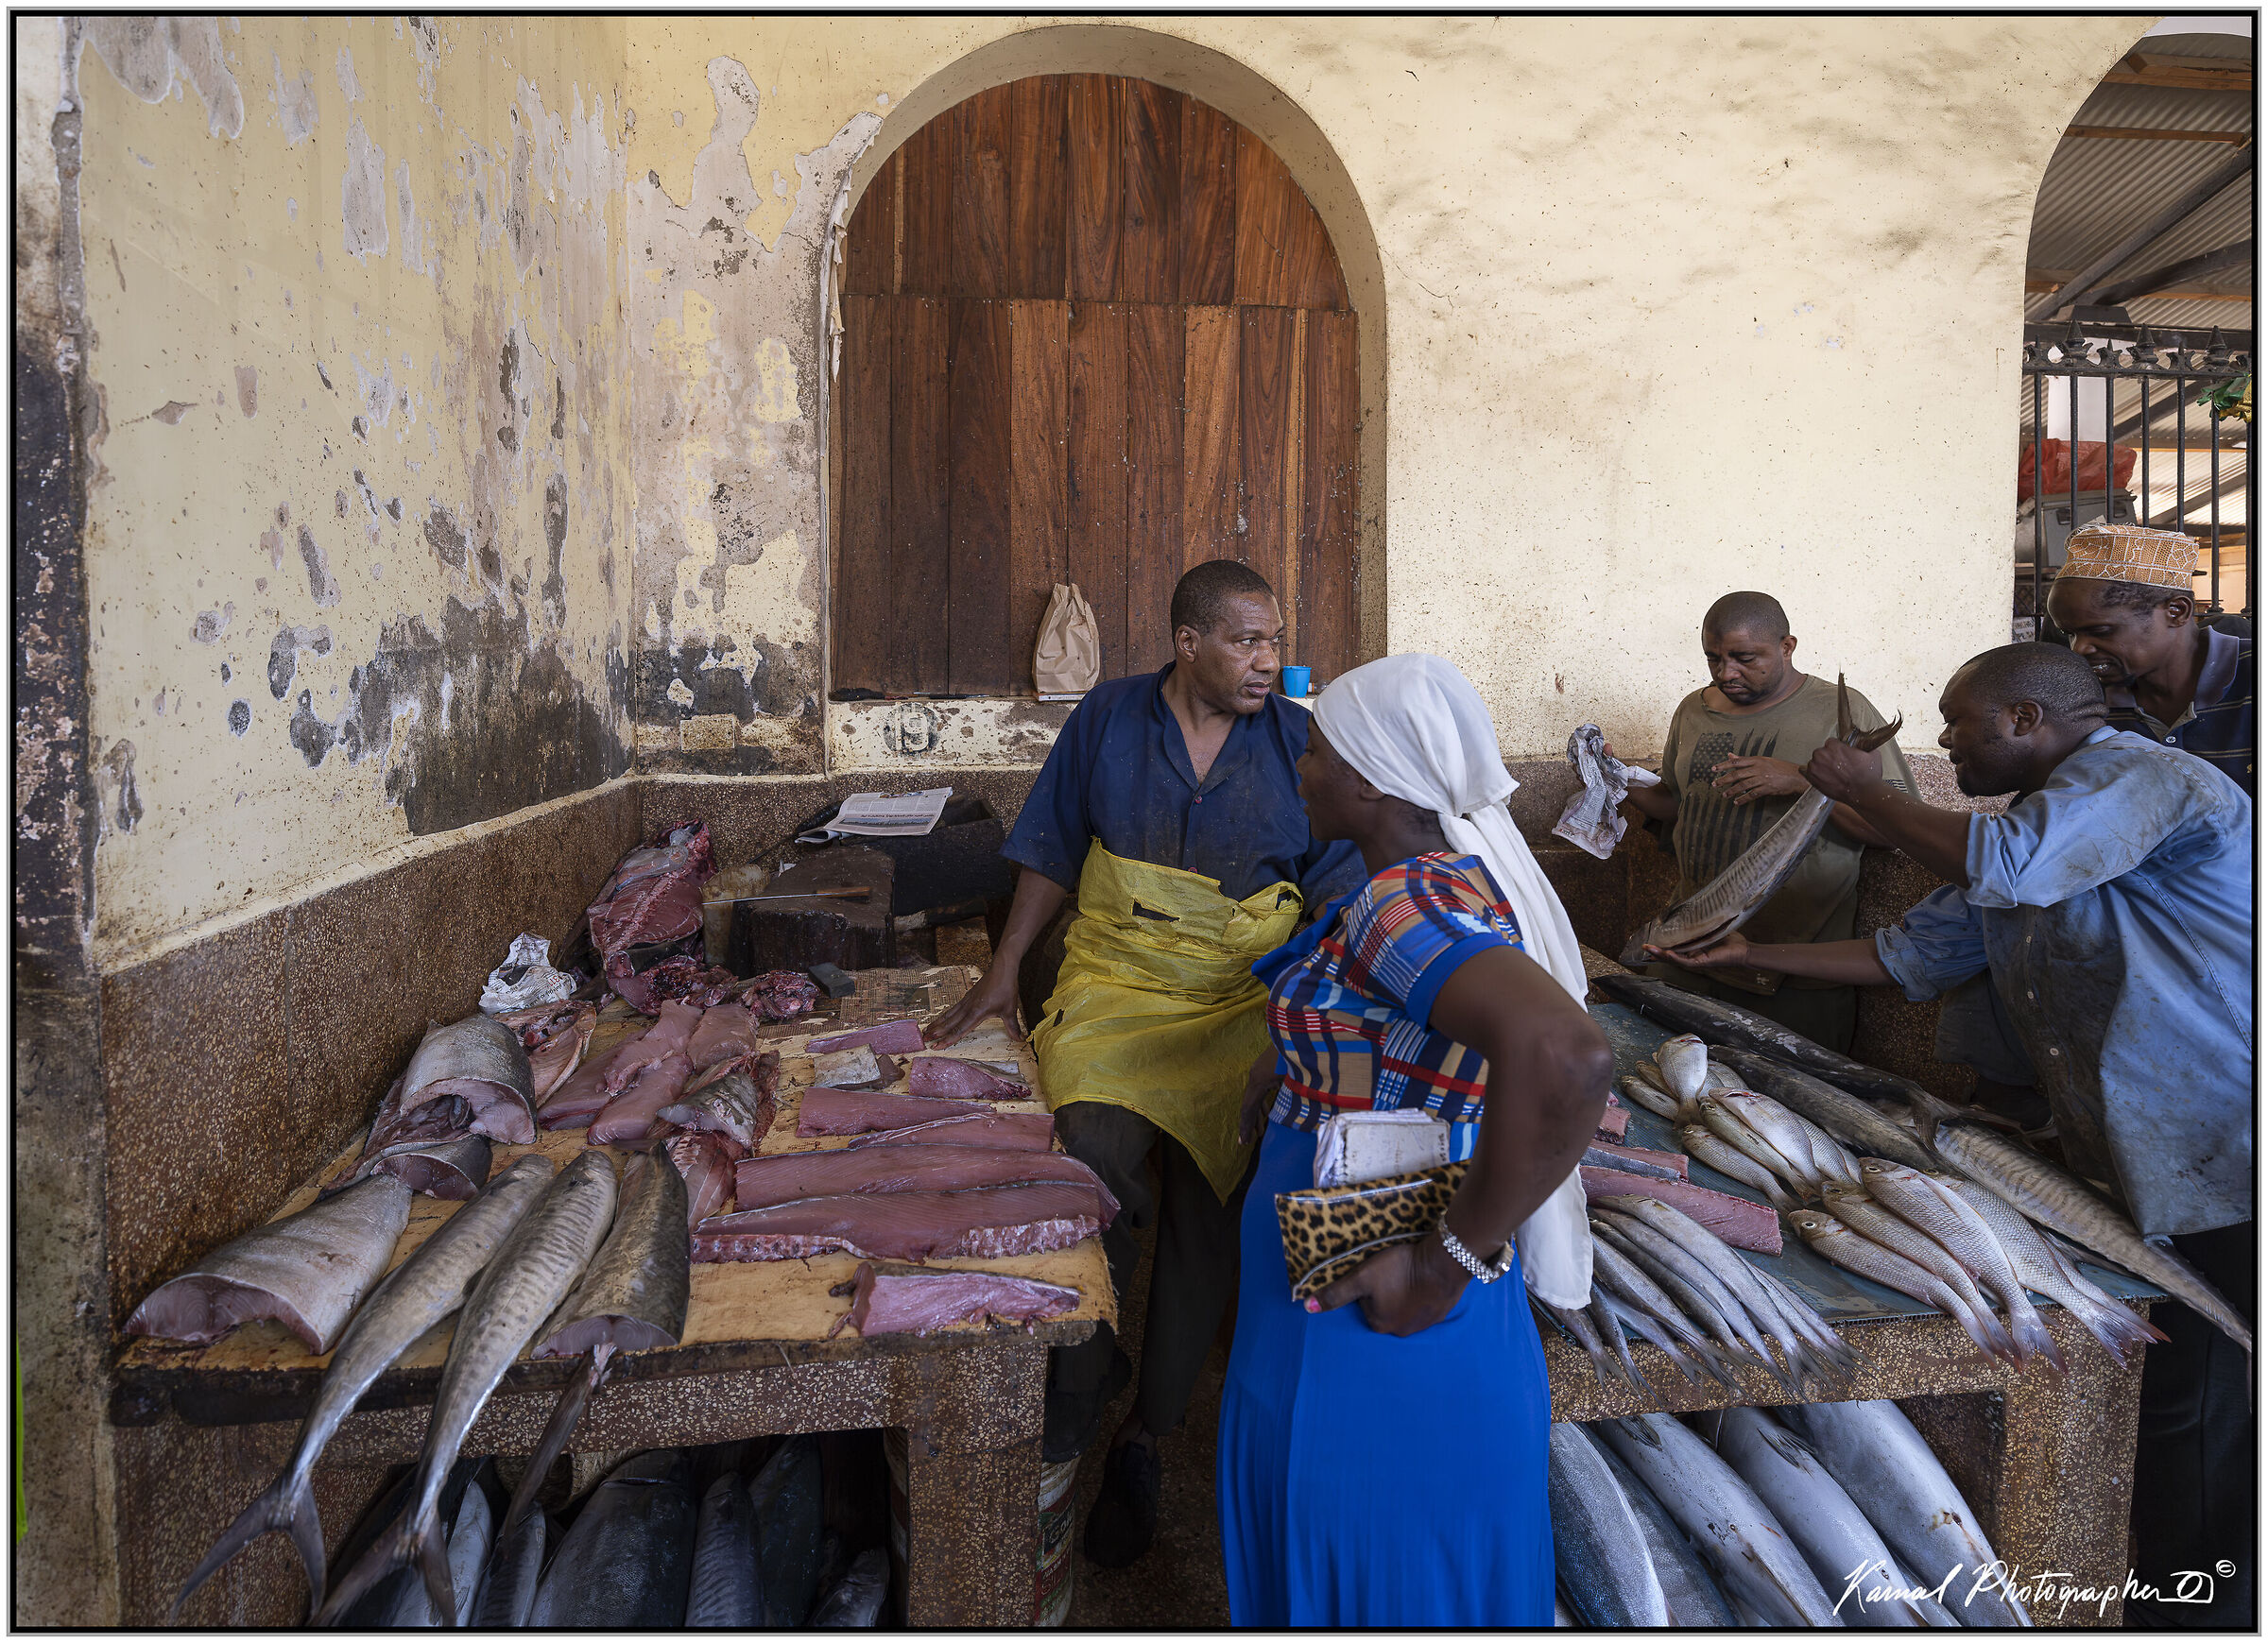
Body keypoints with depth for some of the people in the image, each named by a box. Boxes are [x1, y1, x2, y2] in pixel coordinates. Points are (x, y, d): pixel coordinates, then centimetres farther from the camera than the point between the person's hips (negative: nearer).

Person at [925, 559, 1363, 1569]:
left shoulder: (1293, 739, 1)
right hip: (1111, 988, 0)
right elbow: (1052, 850, 7)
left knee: (1206, 1213, -6)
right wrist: (1003, 974, 4)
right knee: (1091, 1151, -23)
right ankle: (1086, 1362, 6)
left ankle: (1144, 1437, 14)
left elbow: (1337, 886, 3)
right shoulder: (1108, 717, 1)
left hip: (1241, 1004, 0)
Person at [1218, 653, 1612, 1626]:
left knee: (1371, 1567, 12)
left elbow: (1568, 1057, -43)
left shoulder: (1405, 903, -26)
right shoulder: (1456, 873, 4)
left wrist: (1448, 1260, -32)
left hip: (1376, 1321, -9)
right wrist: (1296, 1055, 14)